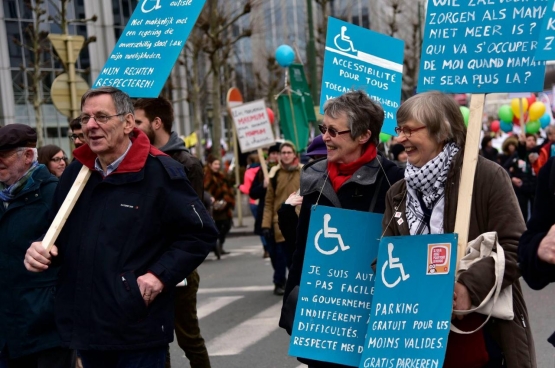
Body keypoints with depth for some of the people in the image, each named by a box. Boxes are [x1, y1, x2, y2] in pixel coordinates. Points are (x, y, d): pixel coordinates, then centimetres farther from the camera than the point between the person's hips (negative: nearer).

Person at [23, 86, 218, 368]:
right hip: (85, 327, 6)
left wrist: (161, 275, -15)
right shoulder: (75, 172, 10)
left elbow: (201, 233, -6)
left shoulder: (160, 172, -10)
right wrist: (43, 250, 2)